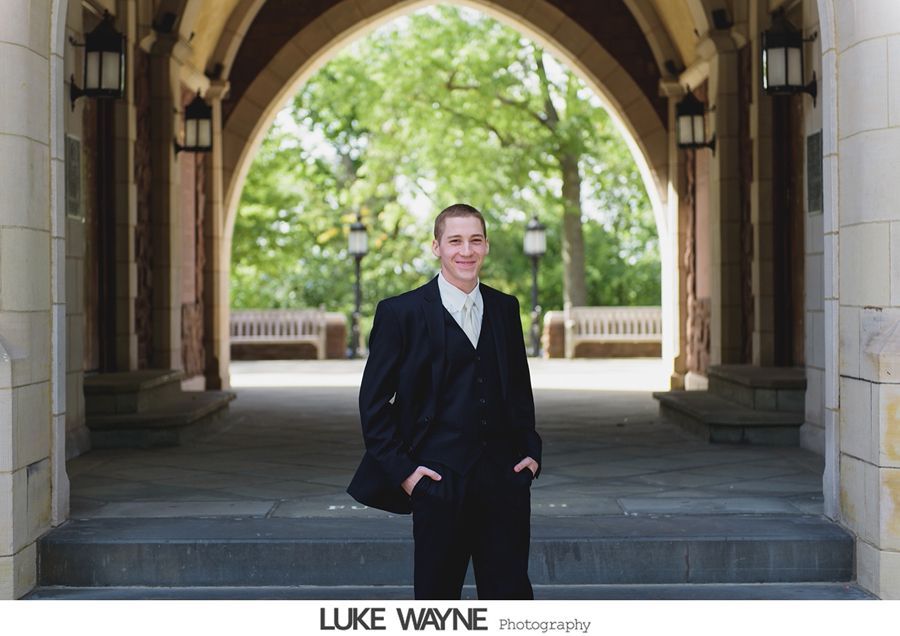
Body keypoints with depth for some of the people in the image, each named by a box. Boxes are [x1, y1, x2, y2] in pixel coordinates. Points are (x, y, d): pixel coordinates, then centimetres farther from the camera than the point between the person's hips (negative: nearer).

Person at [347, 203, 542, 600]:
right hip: (440, 482, -3)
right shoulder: (400, 313, -3)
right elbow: (374, 401, -2)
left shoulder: (505, 309, 11)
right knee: (437, 596, 6)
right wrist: (401, 469, -8)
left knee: (511, 593, 5)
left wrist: (530, 450, 9)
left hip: (504, 479, 4)